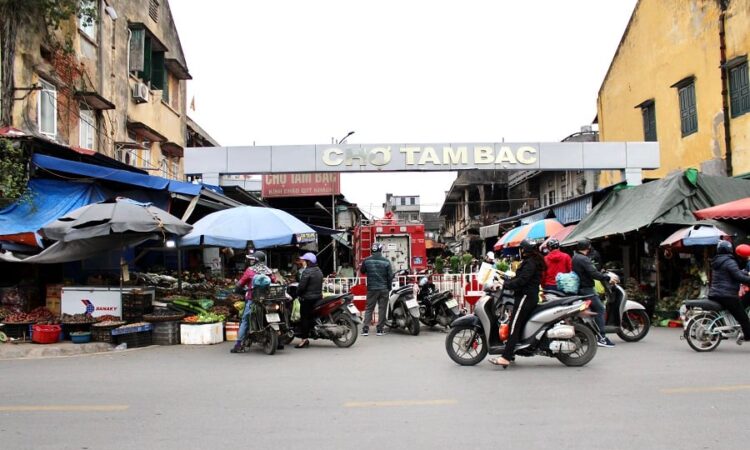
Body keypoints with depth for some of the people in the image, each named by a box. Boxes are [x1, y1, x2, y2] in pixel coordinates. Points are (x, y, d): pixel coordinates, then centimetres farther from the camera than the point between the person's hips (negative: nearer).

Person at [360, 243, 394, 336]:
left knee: (369, 308, 8)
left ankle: (365, 329, 1)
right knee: (382, 309, 7)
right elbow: (390, 276, -3)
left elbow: (362, 271, 14)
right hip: (384, 289, -1)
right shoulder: (386, 261, -8)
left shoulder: (366, 261, -3)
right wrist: (389, 287, 10)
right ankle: (380, 329, 8)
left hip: (371, 289, 1)